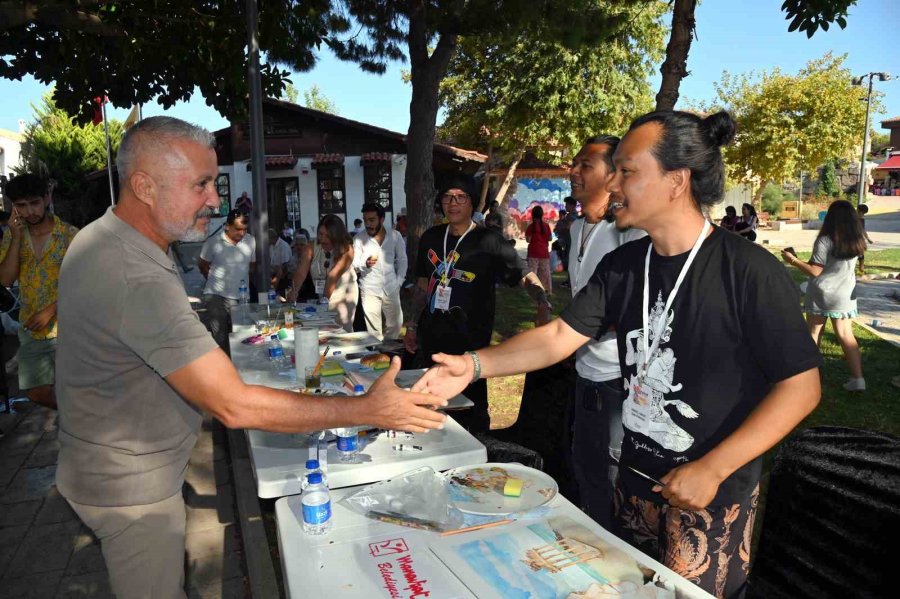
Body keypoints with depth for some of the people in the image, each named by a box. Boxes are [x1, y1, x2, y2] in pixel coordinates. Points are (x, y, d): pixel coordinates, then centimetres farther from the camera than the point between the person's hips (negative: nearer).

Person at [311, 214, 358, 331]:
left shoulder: (346, 249, -18)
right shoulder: (313, 248, -11)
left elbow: (333, 276, -26)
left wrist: (325, 299, -32)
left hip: (343, 294, -2)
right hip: (320, 294, 3)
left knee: (343, 330, -1)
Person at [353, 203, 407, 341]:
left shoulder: (395, 236, -1)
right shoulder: (359, 238, -7)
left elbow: (402, 260, 8)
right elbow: (354, 265, -6)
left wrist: (399, 280, 1)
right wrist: (365, 263, -27)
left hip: (391, 288, 2)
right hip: (370, 290, -2)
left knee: (394, 325, 13)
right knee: (374, 330, 0)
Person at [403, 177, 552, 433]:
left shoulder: (488, 242, -8)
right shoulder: (431, 238, 8)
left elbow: (526, 277, -9)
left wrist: (543, 305, -28)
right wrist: (411, 326, 16)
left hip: (469, 343, -5)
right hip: (431, 339, 6)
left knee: (470, 408, 4)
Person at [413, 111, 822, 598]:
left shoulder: (749, 271, -20)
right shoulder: (621, 266, -3)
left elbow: (802, 385, -17)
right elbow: (560, 336, -3)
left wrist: (711, 470, -21)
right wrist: (475, 365, -16)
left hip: (714, 490, -5)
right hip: (637, 472, 6)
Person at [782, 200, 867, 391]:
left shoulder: (825, 240, -18)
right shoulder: (857, 241, -1)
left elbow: (815, 271, -18)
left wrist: (793, 260, -10)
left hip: (821, 294, -4)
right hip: (845, 295, 4)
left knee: (814, 333, 10)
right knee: (846, 335, 8)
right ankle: (857, 378, 3)